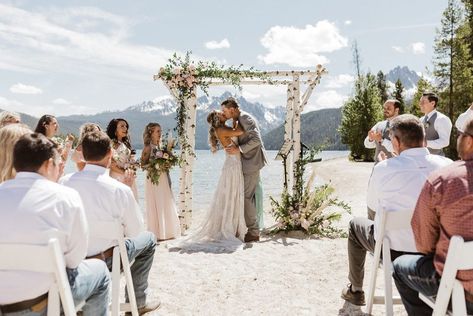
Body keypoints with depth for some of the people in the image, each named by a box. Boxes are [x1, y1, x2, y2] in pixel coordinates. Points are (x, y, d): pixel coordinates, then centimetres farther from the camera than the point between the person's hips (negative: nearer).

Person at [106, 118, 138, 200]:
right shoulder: (111, 144, -9)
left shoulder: (126, 144, 14)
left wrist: (131, 170, -3)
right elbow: (110, 164, -14)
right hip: (117, 178, -7)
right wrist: (124, 172, -13)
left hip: (129, 180, 7)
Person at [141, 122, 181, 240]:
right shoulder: (148, 147, -9)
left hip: (164, 178, 7)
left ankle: (166, 232, 21)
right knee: (156, 205, -1)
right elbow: (143, 164, -12)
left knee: (166, 204, 10)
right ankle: (157, 233, 9)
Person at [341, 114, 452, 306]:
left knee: (356, 225, 25)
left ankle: (355, 291, 34)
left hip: (393, 251, -3)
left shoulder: (384, 168, -19)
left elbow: (372, 205, 0)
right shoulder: (448, 166, -10)